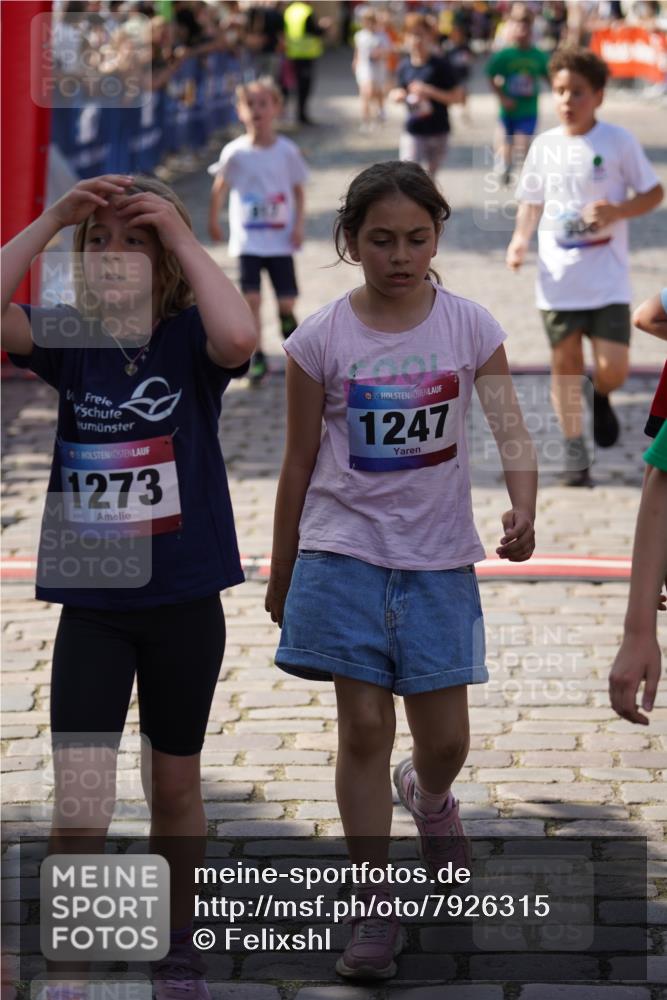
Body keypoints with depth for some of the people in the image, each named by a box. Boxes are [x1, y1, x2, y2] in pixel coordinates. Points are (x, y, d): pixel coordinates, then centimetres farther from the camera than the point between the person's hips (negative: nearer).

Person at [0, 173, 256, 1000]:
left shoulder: (190, 338, -8)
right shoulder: (67, 338, -1)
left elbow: (238, 338, -32)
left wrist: (183, 235, -23)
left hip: (184, 599, -1)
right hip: (89, 600, 1)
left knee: (174, 784, 16)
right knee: (79, 798, -9)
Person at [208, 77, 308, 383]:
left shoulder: (287, 151, -5)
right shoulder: (235, 153, -6)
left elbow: (298, 191, 3)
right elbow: (219, 188, 6)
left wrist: (298, 225, -6)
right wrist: (213, 222, 8)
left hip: (281, 240, 1)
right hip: (248, 240, 0)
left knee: (286, 304, 3)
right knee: (251, 298, -9)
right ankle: (257, 357, 0)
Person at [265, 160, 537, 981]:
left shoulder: (469, 327, -3)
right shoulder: (321, 340, -5)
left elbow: (510, 431, -9)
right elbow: (300, 462, 3)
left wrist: (522, 511, -29)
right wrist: (281, 573, 9)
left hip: (438, 559, 1)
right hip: (346, 552, -1)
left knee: (445, 740, 6)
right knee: (364, 728, -1)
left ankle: (427, 796, 44)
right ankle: (374, 911, 11)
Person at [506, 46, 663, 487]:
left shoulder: (619, 141, -5)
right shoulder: (545, 146, 3)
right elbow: (532, 201, 14)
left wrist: (618, 211, -18)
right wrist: (521, 237, -4)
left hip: (608, 279, -2)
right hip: (558, 279, 2)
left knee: (613, 369, -9)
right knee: (565, 363, 5)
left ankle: (600, 399, 27)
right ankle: (575, 450, 19)